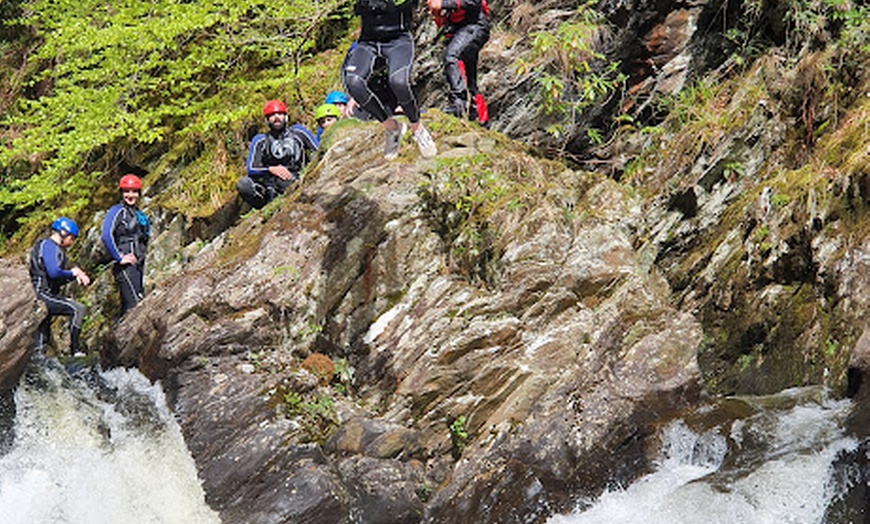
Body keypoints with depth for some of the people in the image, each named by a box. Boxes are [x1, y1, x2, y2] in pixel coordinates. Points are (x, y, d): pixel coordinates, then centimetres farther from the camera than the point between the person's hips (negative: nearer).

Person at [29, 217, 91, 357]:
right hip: (42, 294, -11)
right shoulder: (48, 245, -10)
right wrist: (72, 273, -9)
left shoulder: (56, 248, 22)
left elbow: (57, 280, 22)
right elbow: (53, 272, -25)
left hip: (45, 295, 11)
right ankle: (74, 351, -20)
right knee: (78, 309, -20)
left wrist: (77, 275, 6)